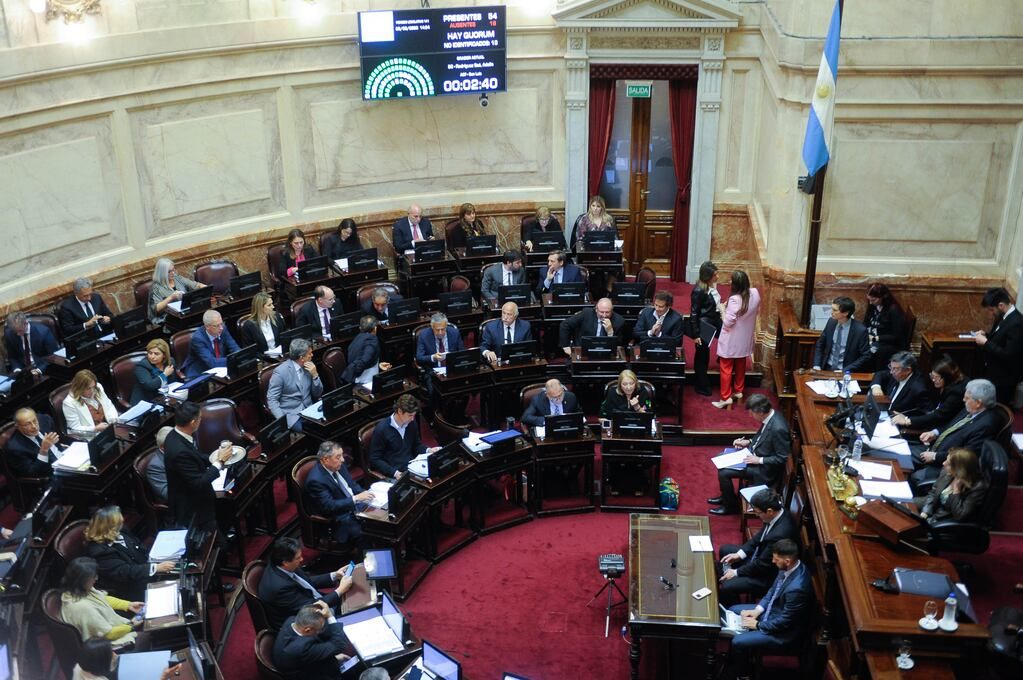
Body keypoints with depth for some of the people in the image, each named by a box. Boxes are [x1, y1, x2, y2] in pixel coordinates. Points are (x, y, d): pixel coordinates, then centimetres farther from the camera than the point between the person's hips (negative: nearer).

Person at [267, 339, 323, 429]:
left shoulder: (308, 366, 6)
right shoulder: (281, 371, -12)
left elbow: (317, 394, 11)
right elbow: (272, 400, -11)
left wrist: (315, 375, -6)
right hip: (291, 414, -6)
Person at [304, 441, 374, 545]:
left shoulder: (338, 465, 0)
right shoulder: (316, 480, -23)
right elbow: (329, 506, -24)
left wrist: (364, 493, -6)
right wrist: (356, 498, -26)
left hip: (356, 505, 8)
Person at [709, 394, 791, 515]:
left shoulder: (778, 428, -34)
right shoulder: (769, 415, -7)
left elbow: (782, 458, -25)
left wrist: (759, 460, -22)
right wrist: (749, 442, 2)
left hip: (764, 468, -10)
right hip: (755, 452, 10)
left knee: (723, 473, -12)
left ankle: (731, 505, 11)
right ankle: (726, 496, 28)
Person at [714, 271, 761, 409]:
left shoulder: (734, 300, -30)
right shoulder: (755, 293, -10)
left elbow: (728, 322, -24)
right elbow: (756, 311, 8)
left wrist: (723, 310, -9)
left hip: (731, 340, -6)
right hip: (745, 338, 7)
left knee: (726, 368, 7)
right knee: (740, 365, 24)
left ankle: (726, 398, 12)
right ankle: (739, 391, 38)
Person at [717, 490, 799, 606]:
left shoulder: (780, 535, -39)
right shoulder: (778, 513, -12)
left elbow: (763, 565, -26)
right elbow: (760, 536, 6)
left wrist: (736, 572, -13)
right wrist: (739, 554, 0)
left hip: (769, 576, -10)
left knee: (725, 587, -20)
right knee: (724, 551, 17)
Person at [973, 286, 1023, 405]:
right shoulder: (1002, 316, 3)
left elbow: (1008, 355, -28)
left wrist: (985, 342, -23)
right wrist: (986, 335, -1)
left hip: (1004, 379, -9)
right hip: (993, 373, 9)